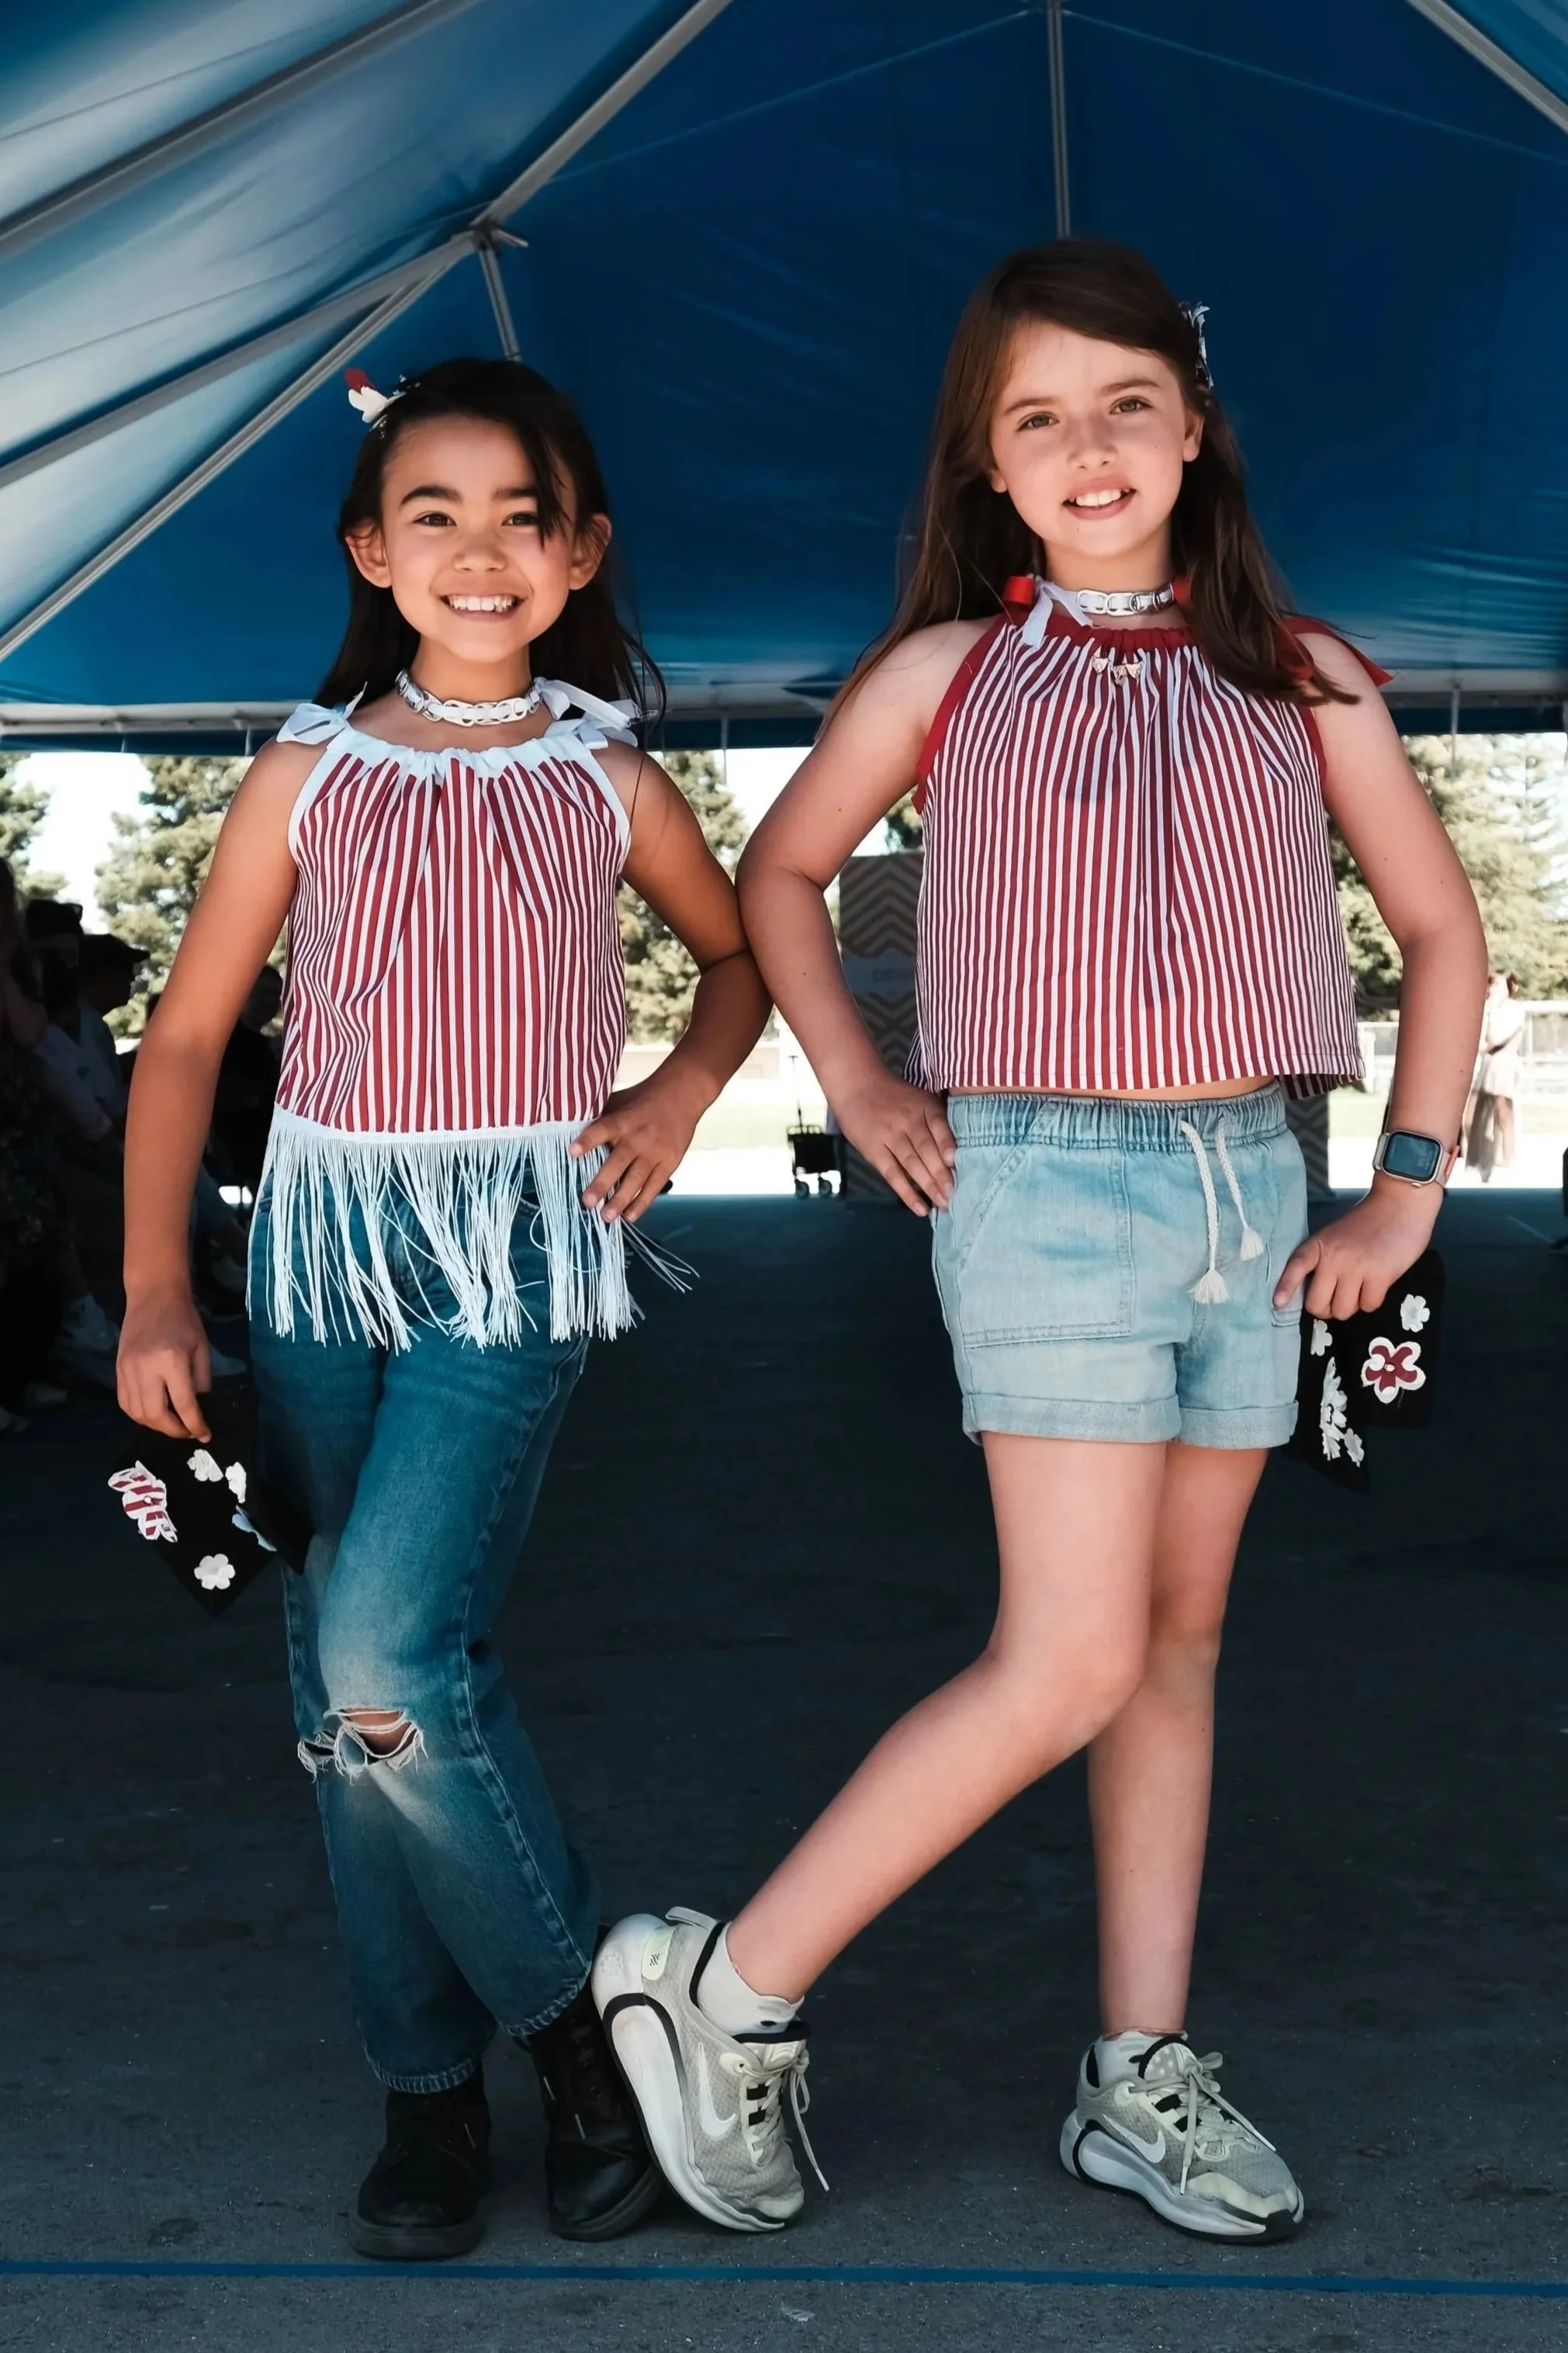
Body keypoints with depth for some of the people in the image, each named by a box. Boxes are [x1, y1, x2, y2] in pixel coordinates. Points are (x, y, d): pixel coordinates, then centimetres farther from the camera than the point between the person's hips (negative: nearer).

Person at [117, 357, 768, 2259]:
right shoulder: (310, 774, 3)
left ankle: (569, 2006, 3)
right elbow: (188, 1034, 5)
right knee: (341, 1693, 3)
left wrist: (682, 1091, 3)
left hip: (515, 1250, -2)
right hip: (323, 1245, 3)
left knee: (390, 1658, -18)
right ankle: (428, 2090, 17)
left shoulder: (607, 783, 4)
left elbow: (742, 953, 22)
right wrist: (155, 1287, -3)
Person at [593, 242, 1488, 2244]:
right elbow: (780, 873, 15)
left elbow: (1440, 927, 14)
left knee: (1182, 1640, 9)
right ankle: (724, 1989, 1)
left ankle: (1140, 2081, 18)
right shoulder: (946, 675, 1)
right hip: (1048, 1190, -4)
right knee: (1070, 1659, -11)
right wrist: (853, 1084, 4)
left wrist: (1407, 1181, 6)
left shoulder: (1302, 682, 7)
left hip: (1252, 1190, 4)